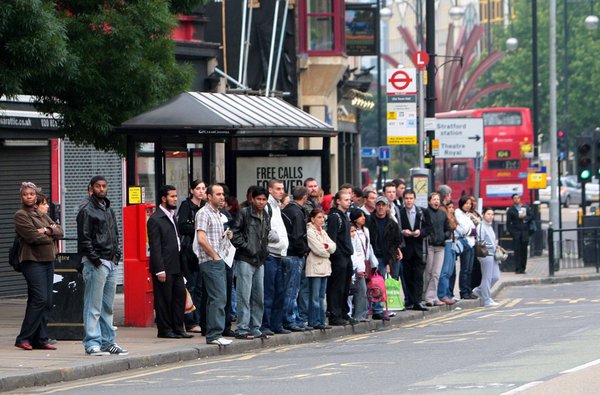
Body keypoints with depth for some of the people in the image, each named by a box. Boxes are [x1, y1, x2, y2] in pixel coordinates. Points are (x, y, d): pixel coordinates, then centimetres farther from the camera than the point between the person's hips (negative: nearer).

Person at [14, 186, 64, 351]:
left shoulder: (42, 215, 19)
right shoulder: (21, 215, -4)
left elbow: (60, 231, 10)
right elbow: (33, 236, -16)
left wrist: (48, 231, -9)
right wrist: (51, 237, -1)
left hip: (48, 260, 8)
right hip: (33, 261, -8)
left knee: (47, 302, 4)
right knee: (40, 299, -15)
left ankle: (40, 339, 7)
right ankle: (24, 339, -10)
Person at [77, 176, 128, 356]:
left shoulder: (108, 209, 19)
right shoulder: (86, 210, -7)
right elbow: (84, 238, -12)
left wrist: (116, 254, 13)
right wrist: (95, 259, -17)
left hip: (111, 264, 8)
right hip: (95, 264, -8)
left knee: (108, 307, 12)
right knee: (93, 307, -7)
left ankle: (108, 341, 17)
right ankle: (92, 343, -6)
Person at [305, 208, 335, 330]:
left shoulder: (323, 232, 17)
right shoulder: (310, 231, -7)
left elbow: (333, 247, 9)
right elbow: (317, 249, -14)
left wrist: (325, 246, -10)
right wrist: (328, 251, 3)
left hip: (324, 267, 8)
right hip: (314, 267, -8)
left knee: (321, 296, 9)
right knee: (315, 297, -7)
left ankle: (321, 321, 11)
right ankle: (314, 322, -6)